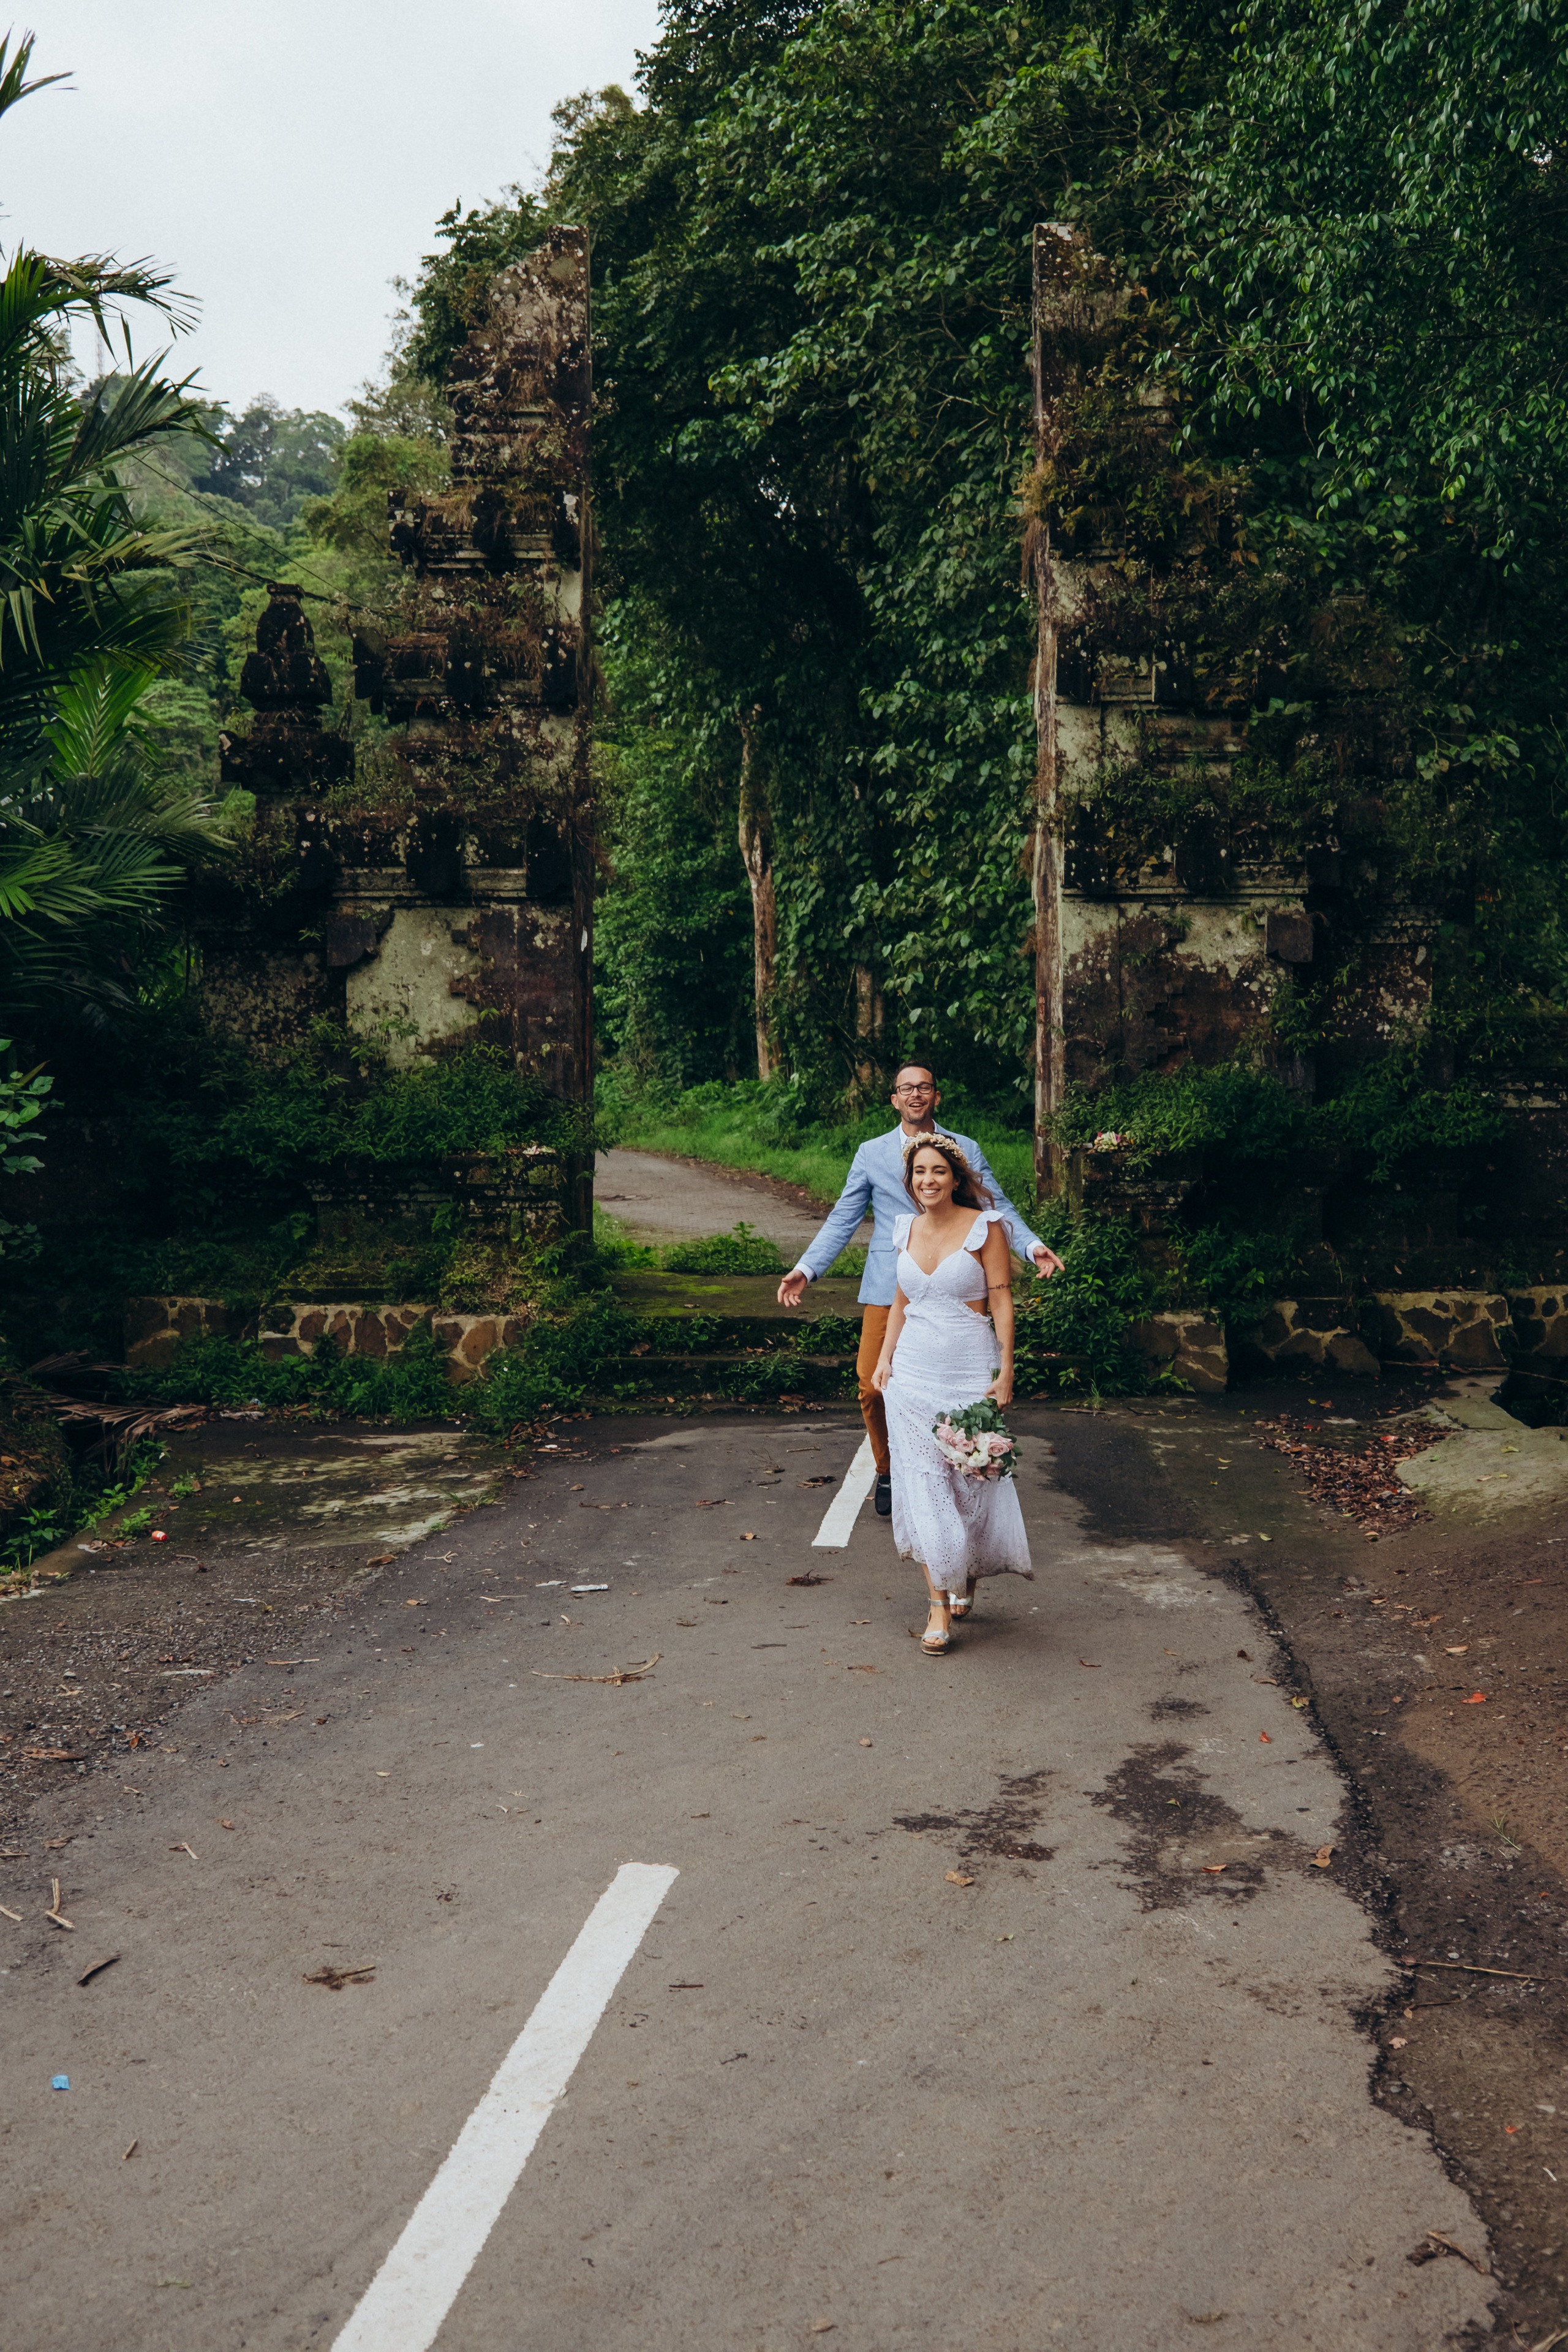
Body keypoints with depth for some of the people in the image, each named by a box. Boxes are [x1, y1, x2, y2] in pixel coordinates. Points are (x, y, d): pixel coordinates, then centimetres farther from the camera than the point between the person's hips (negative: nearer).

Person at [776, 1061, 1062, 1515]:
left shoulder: (967, 1150, 8)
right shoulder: (871, 1153, 8)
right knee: (871, 1383, -5)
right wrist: (805, 1269, -2)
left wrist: (1033, 1246, -11)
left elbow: (998, 1208, 6)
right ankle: (887, 1473, 17)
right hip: (888, 1287, 0)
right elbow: (842, 1220, 8)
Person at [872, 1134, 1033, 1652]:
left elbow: (1001, 1301, -7)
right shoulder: (907, 1230, 8)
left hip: (971, 1371, -4)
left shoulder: (984, 1227, -6)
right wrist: (884, 1359, 9)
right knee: (924, 1483, -1)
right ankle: (940, 1605, 3)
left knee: (972, 1480, 3)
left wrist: (1005, 1371, -12)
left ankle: (969, 1578, 30)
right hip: (914, 1372, 4)